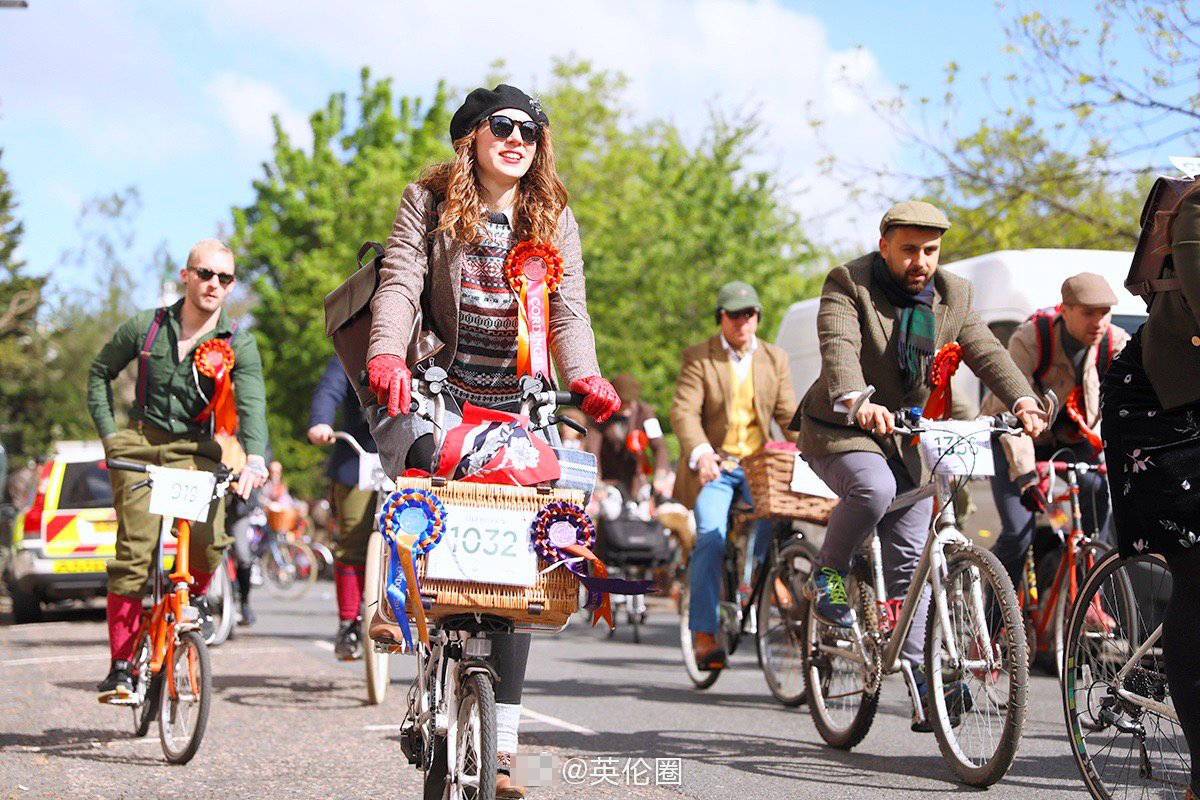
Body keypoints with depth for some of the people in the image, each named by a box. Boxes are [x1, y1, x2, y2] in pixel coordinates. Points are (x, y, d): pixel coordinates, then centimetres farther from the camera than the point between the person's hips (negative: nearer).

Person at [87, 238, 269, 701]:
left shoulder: (238, 345, -2)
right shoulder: (145, 328, 1)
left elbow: (252, 404, -17)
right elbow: (100, 372, 15)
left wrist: (254, 457, -36)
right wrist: (108, 434, 4)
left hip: (195, 451, 0)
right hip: (139, 445, 0)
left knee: (208, 538, -25)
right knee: (135, 550, -13)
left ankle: (195, 595, 10)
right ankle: (121, 664, -7)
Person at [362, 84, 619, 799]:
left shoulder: (553, 218, 10)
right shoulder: (429, 202, 4)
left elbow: (567, 309, -1)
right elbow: (400, 283, -9)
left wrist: (587, 378, -22)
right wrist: (388, 356, -30)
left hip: (514, 409, 2)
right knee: (419, 459, -37)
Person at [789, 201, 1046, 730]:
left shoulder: (951, 296, 2)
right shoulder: (847, 285, -13)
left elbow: (984, 351, -10)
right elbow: (839, 347, -30)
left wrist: (1022, 399, -30)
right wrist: (856, 402, -50)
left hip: (909, 437, 4)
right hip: (839, 430, -4)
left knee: (910, 559, 0)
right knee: (873, 489, -35)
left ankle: (920, 679, 4)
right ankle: (826, 577, -9)